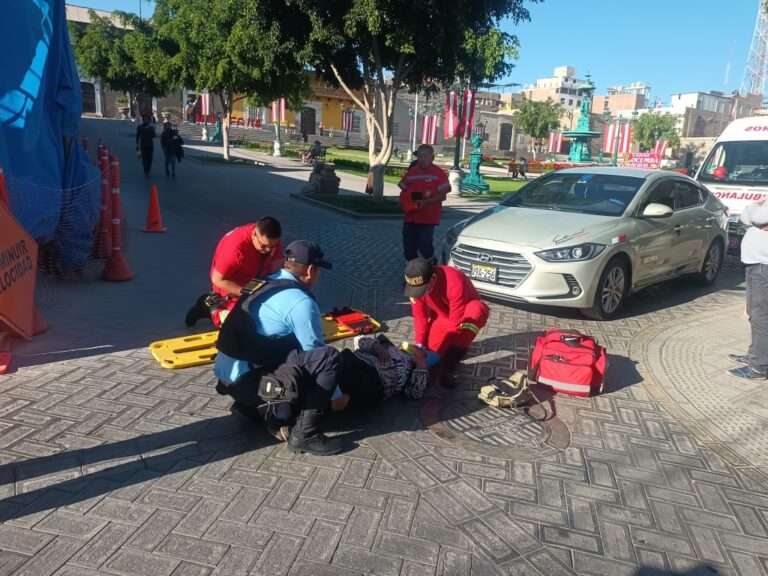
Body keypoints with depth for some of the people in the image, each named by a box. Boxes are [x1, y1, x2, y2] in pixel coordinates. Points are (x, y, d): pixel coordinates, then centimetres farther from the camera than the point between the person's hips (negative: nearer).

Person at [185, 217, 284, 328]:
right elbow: (218, 279, -28)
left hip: (254, 283, 7)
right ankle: (213, 308, 14)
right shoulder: (236, 247, -38)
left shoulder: (271, 240, -19)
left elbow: (276, 268, -13)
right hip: (229, 285, -6)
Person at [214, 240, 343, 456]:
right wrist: (335, 395, 8)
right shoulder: (301, 302, -14)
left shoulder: (268, 284, 12)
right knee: (328, 357, -15)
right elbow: (314, 351, -7)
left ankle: (279, 416, 11)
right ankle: (304, 433, -10)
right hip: (245, 381, -9)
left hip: (228, 375, 9)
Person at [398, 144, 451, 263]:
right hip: (409, 217, 5)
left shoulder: (439, 173, -5)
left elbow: (442, 195, -9)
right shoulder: (410, 172, 11)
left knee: (425, 247, -10)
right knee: (409, 249, 8)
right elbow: (403, 193, 17)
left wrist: (426, 202, -22)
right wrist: (405, 201, -5)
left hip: (427, 218, -5)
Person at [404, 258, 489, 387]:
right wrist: (420, 344, -24)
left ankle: (450, 366, -30)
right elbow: (420, 315, -13)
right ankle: (459, 343, 18)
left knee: (474, 311, -40)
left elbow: (456, 322, -34)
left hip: (466, 312, -4)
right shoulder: (416, 284, -23)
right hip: (443, 314, 4)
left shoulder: (455, 283, -40)